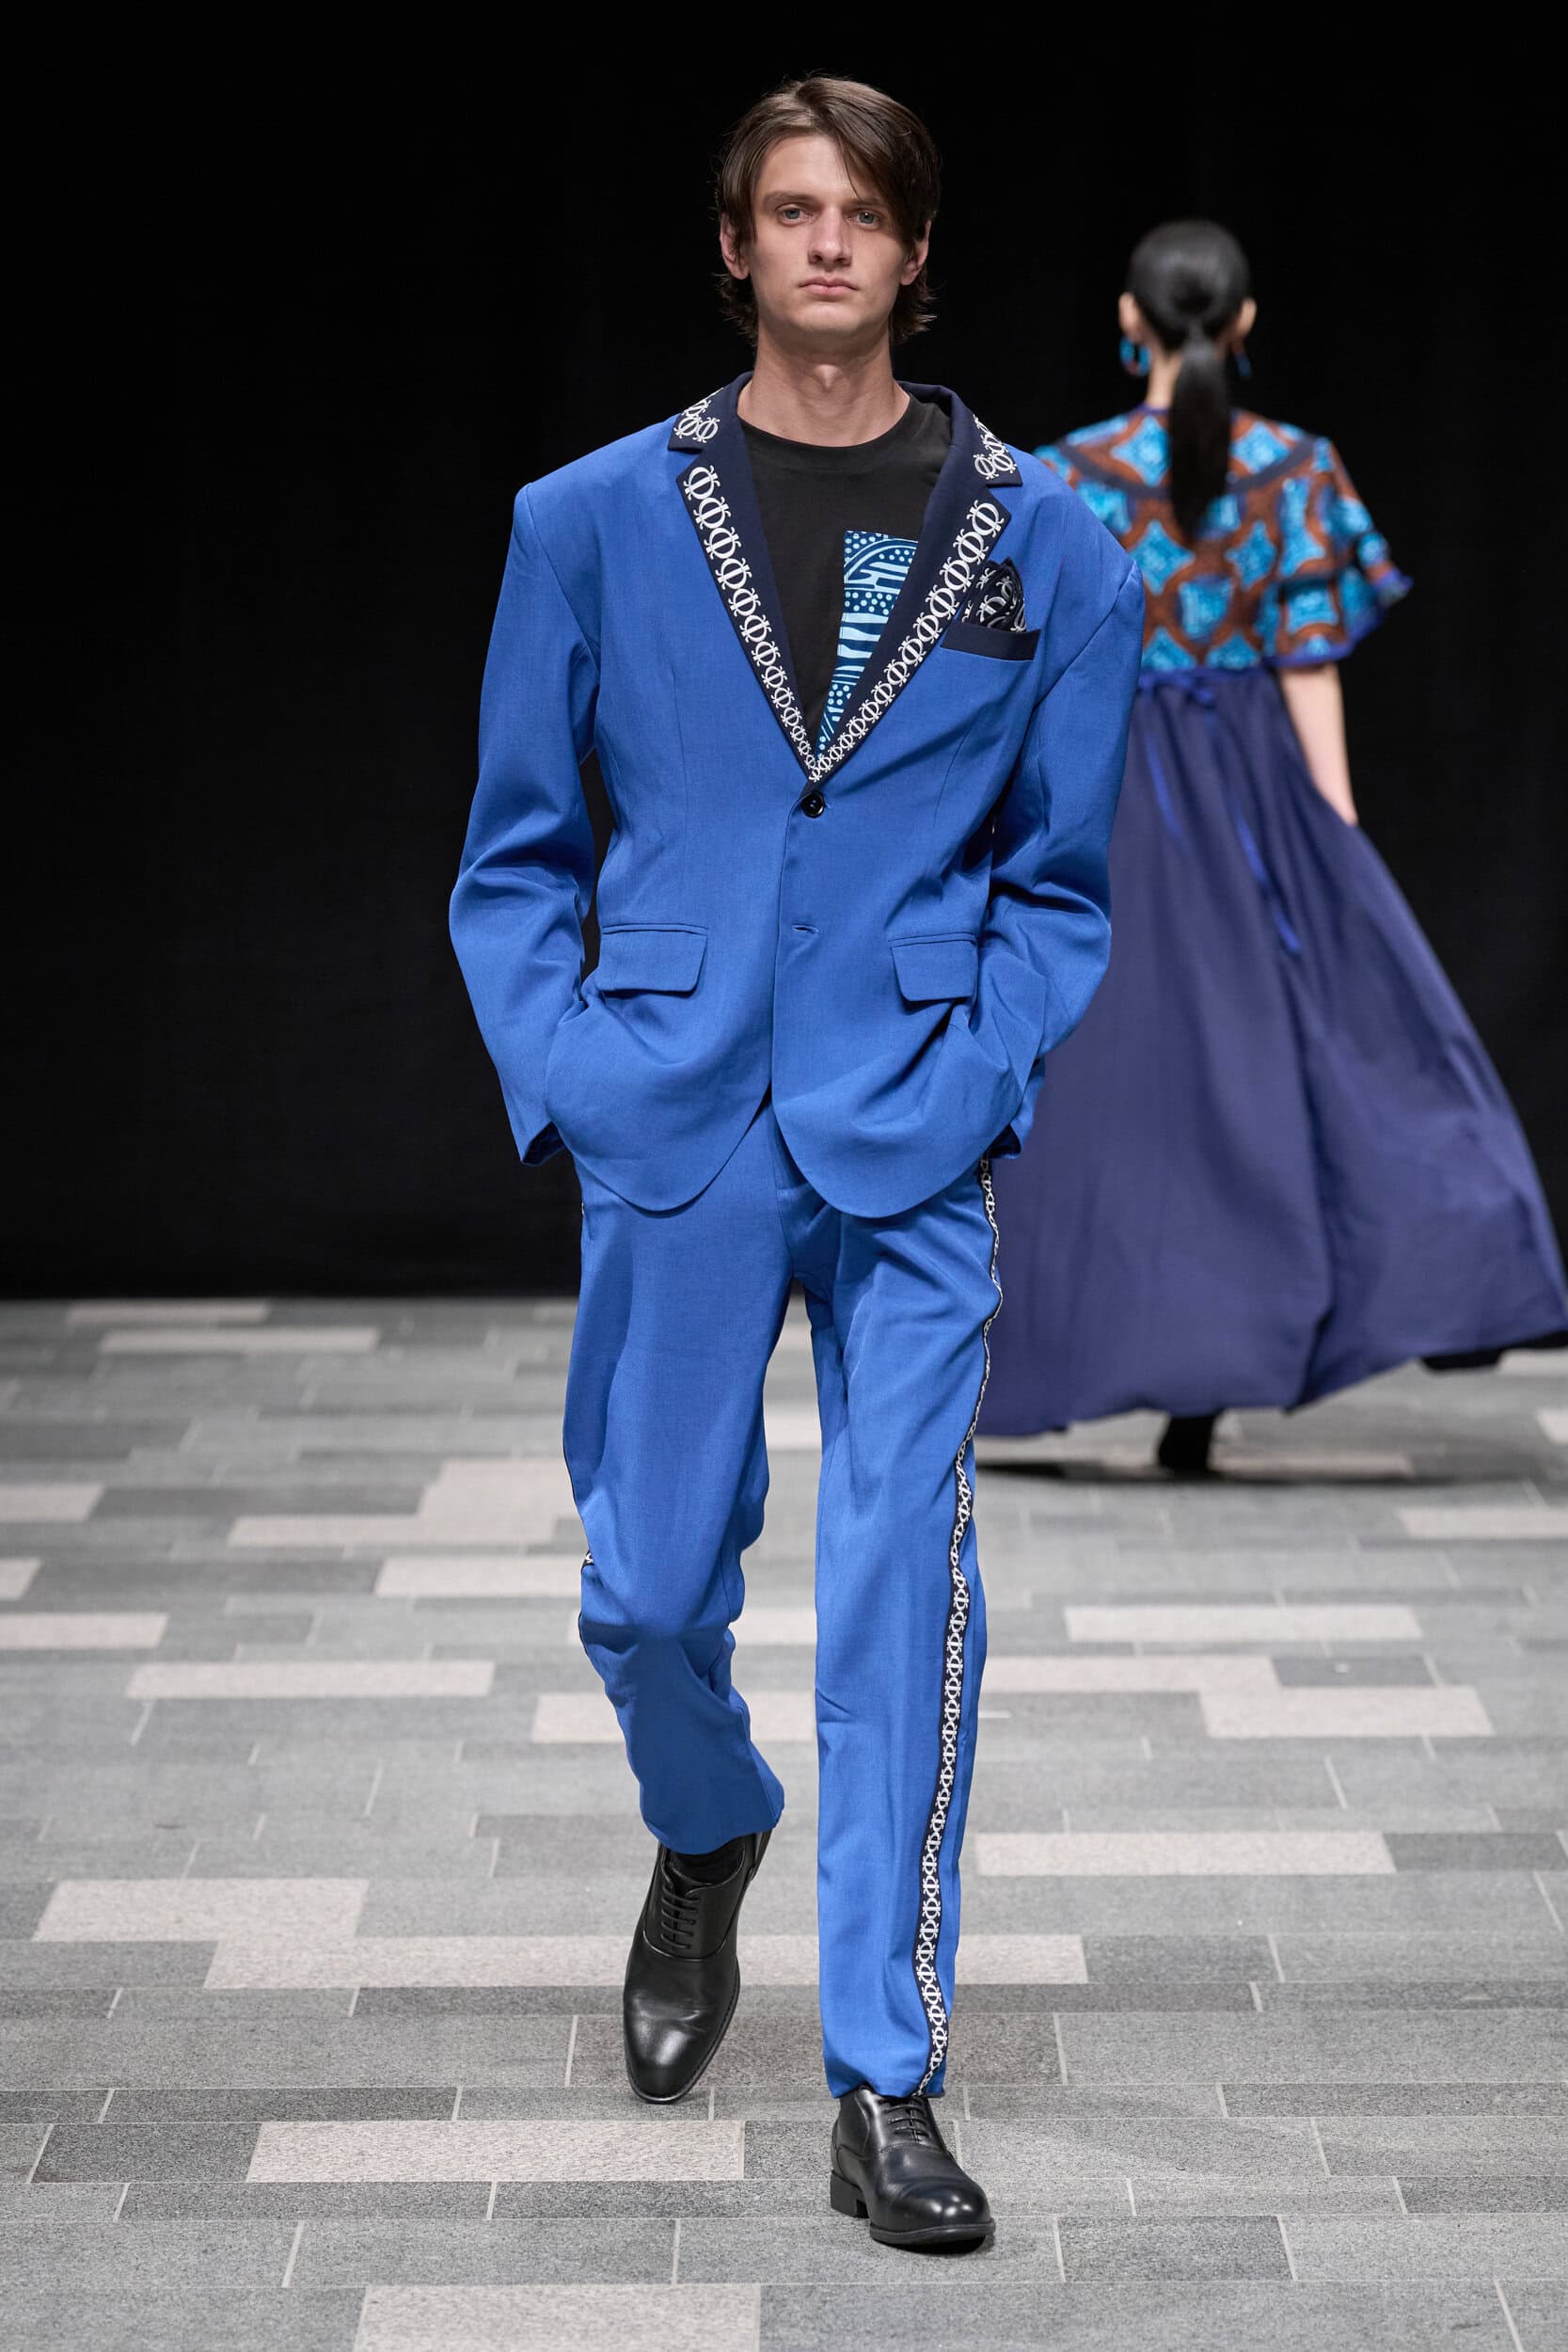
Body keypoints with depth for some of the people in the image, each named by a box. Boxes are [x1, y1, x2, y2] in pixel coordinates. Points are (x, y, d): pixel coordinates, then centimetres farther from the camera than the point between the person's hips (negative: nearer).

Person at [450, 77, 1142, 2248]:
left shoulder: (1044, 543, 4)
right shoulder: (597, 521, 4)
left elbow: (1061, 874, 11)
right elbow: (515, 855, 10)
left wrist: (985, 1071, -3)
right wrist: (561, 1067, -3)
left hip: (913, 1152, -1)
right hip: (674, 1142, 1)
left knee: (904, 1586, -6)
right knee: (649, 1584, 9)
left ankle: (887, 2085, 3)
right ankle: (707, 1845, 43)